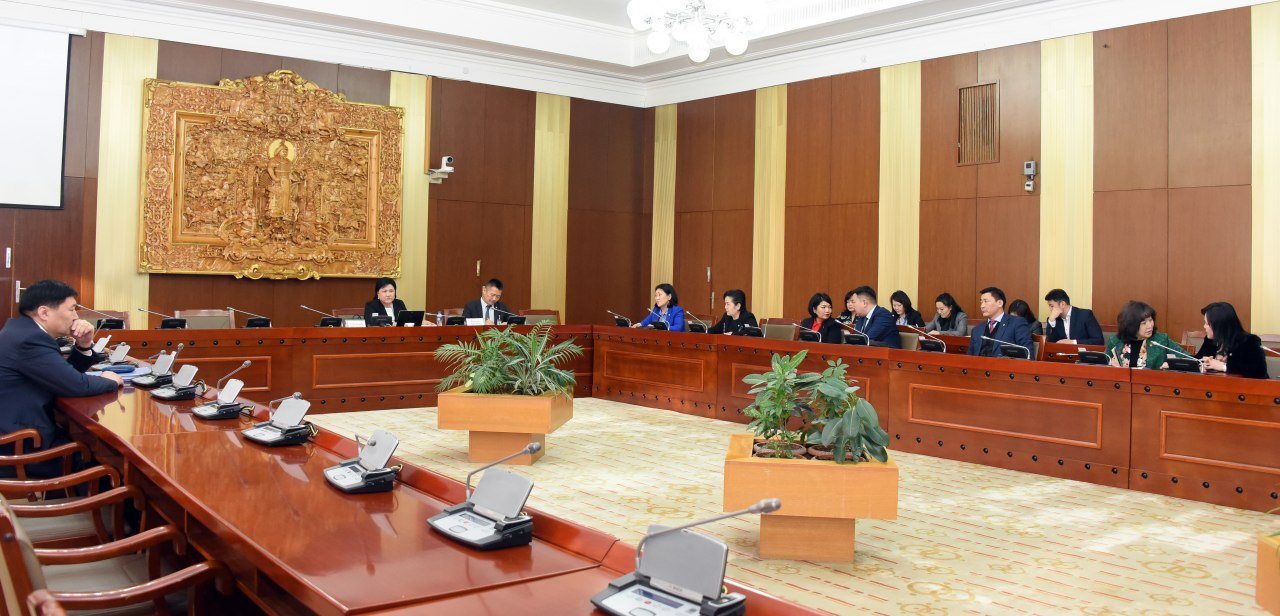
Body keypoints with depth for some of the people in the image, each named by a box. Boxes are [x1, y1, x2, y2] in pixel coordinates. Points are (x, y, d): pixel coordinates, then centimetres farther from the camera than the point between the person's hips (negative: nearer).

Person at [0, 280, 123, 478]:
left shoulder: (23, 330, 10)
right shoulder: (30, 339, -21)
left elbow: (66, 374, 17)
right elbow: (76, 384, -22)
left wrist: (84, 345, 1)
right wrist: (110, 381, -4)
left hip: (17, 436, 10)